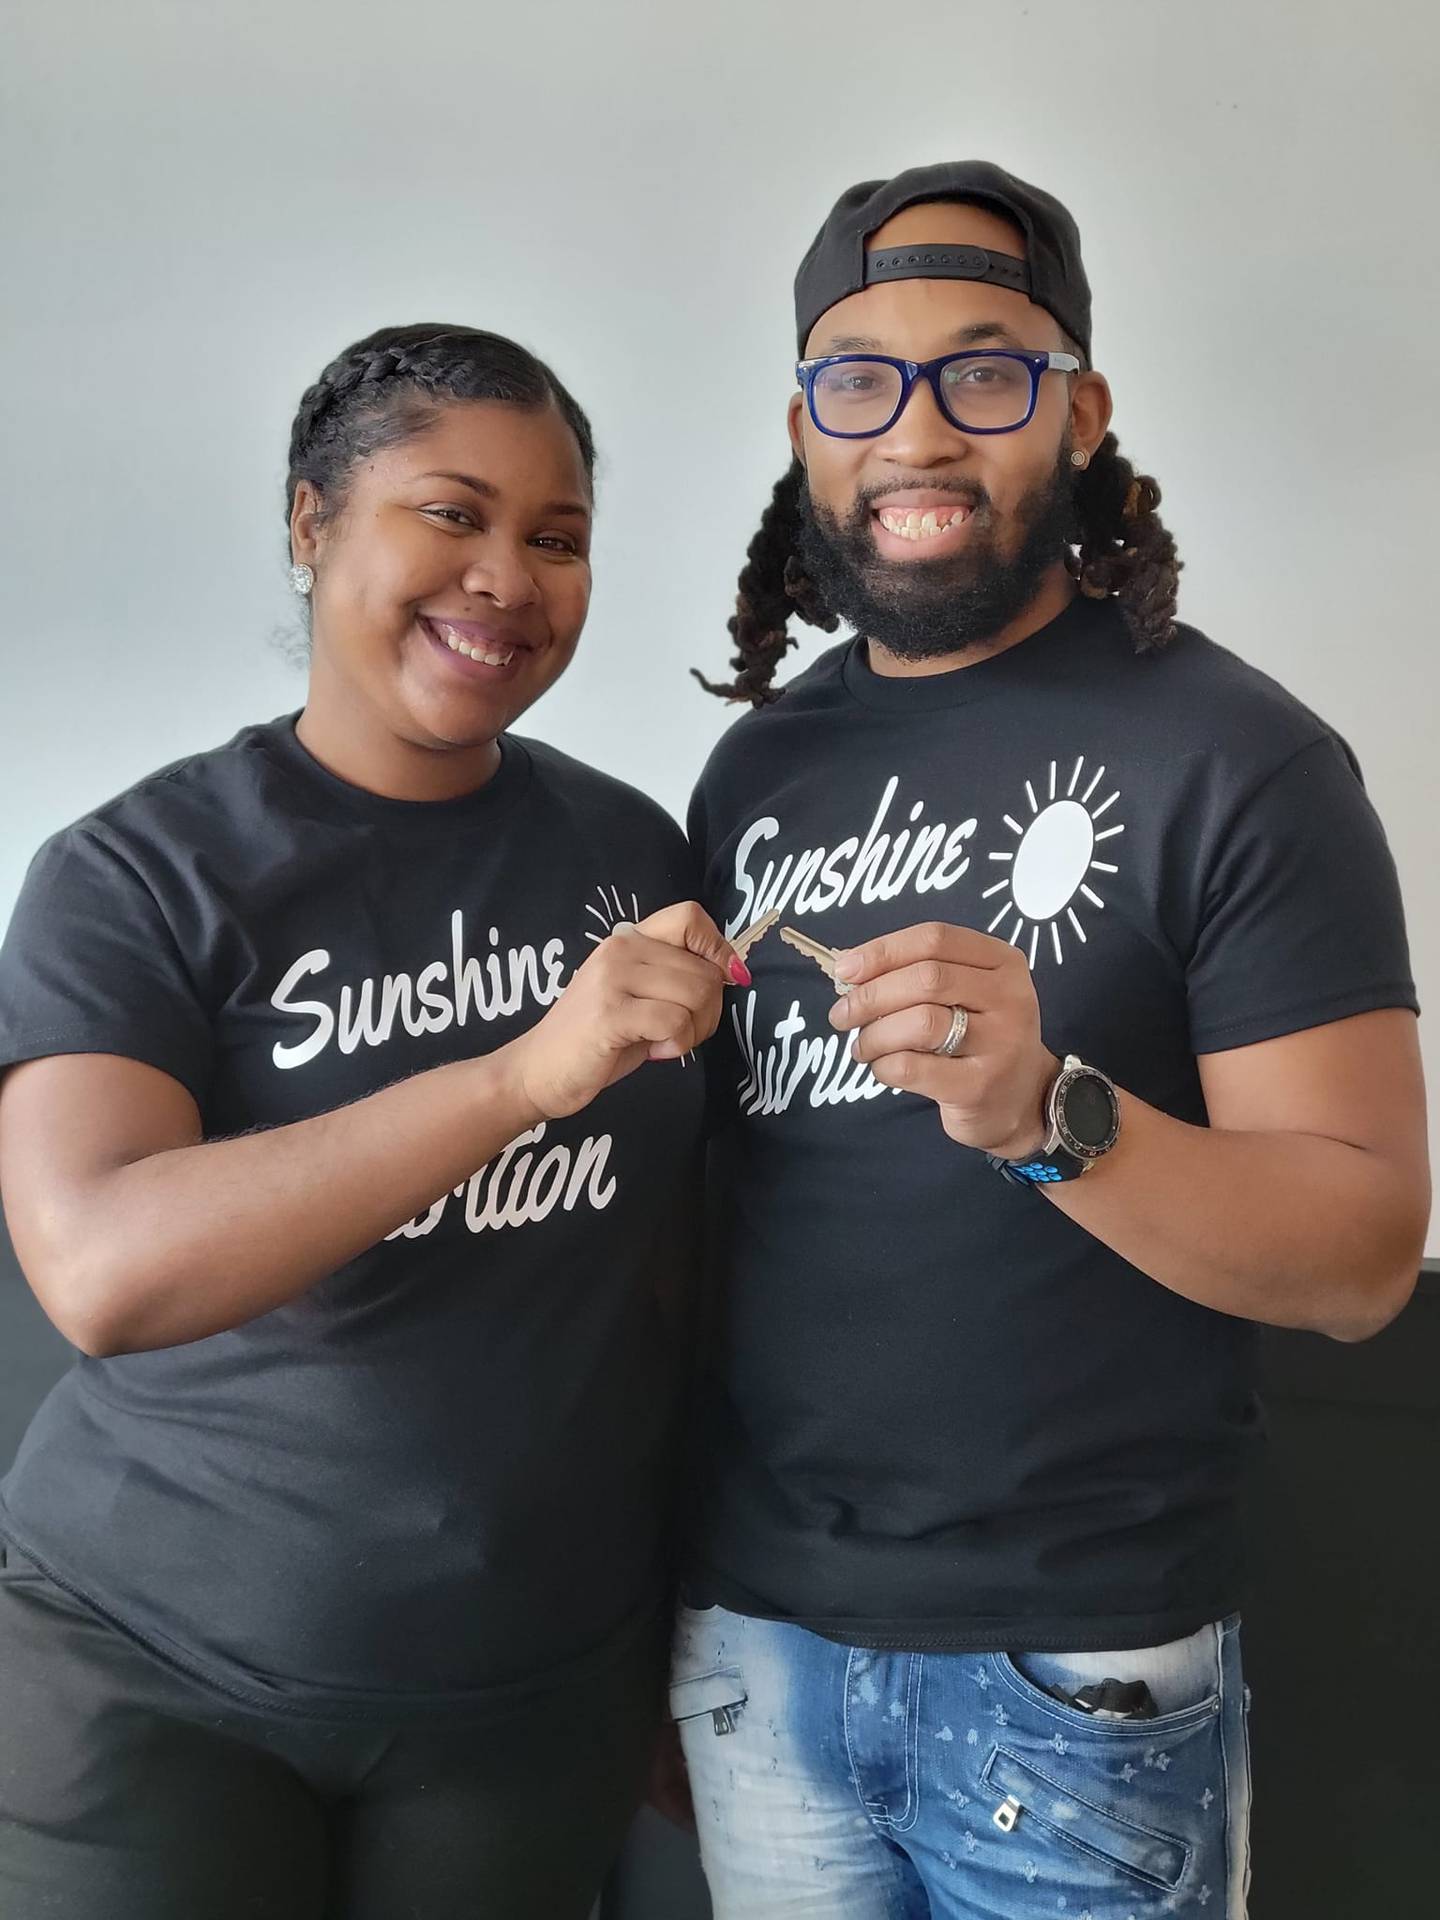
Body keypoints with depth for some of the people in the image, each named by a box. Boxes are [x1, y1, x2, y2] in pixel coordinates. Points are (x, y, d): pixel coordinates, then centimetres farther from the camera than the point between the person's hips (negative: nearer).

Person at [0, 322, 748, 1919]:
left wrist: (686, 1626, 8)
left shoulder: (634, 849, -2)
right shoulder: (135, 875, -12)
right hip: (157, 1670, -2)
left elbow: (677, 1240, 6)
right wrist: (530, 1071, -35)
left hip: (545, 1683, 3)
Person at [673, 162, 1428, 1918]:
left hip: (1073, 1678, -4)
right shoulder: (754, 766, 4)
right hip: (753, 1635, 4)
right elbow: (712, 1178, 9)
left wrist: (1049, 1111, -31)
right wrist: (654, 1594, 8)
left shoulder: (1234, 758, -10)